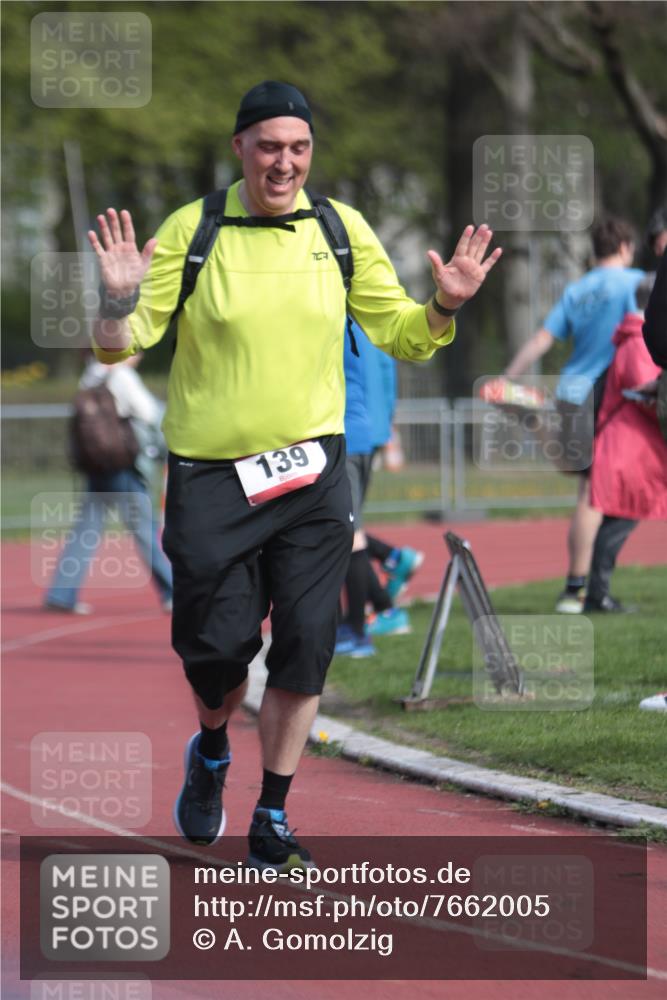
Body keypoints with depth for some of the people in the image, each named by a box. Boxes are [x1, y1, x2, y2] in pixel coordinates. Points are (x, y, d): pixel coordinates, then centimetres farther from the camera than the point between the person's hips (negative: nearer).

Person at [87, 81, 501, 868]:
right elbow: (117, 346, -3)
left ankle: (271, 821, 11)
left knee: (304, 647, -2)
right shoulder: (192, 231, -5)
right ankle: (211, 753, 36)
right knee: (217, 649, 2)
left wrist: (444, 307, -10)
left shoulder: (340, 229, 3)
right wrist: (120, 301, -25)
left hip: (312, 472, 2)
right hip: (211, 477, -2)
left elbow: (399, 334, 11)